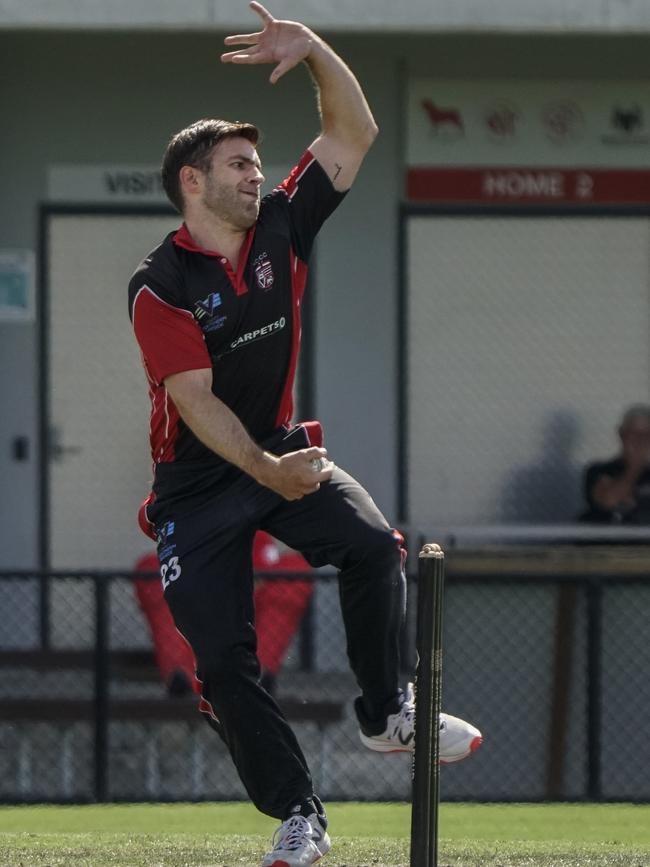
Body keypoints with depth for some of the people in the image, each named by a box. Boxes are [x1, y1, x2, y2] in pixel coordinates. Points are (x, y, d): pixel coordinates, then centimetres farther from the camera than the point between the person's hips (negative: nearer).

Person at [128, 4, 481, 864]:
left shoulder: (280, 231, 1)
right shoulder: (160, 286, -14)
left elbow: (353, 134, -1)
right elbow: (196, 399, -22)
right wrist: (265, 470, -34)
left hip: (281, 450, 4)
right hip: (199, 481, -4)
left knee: (373, 545, -24)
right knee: (223, 657, -8)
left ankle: (385, 714, -8)